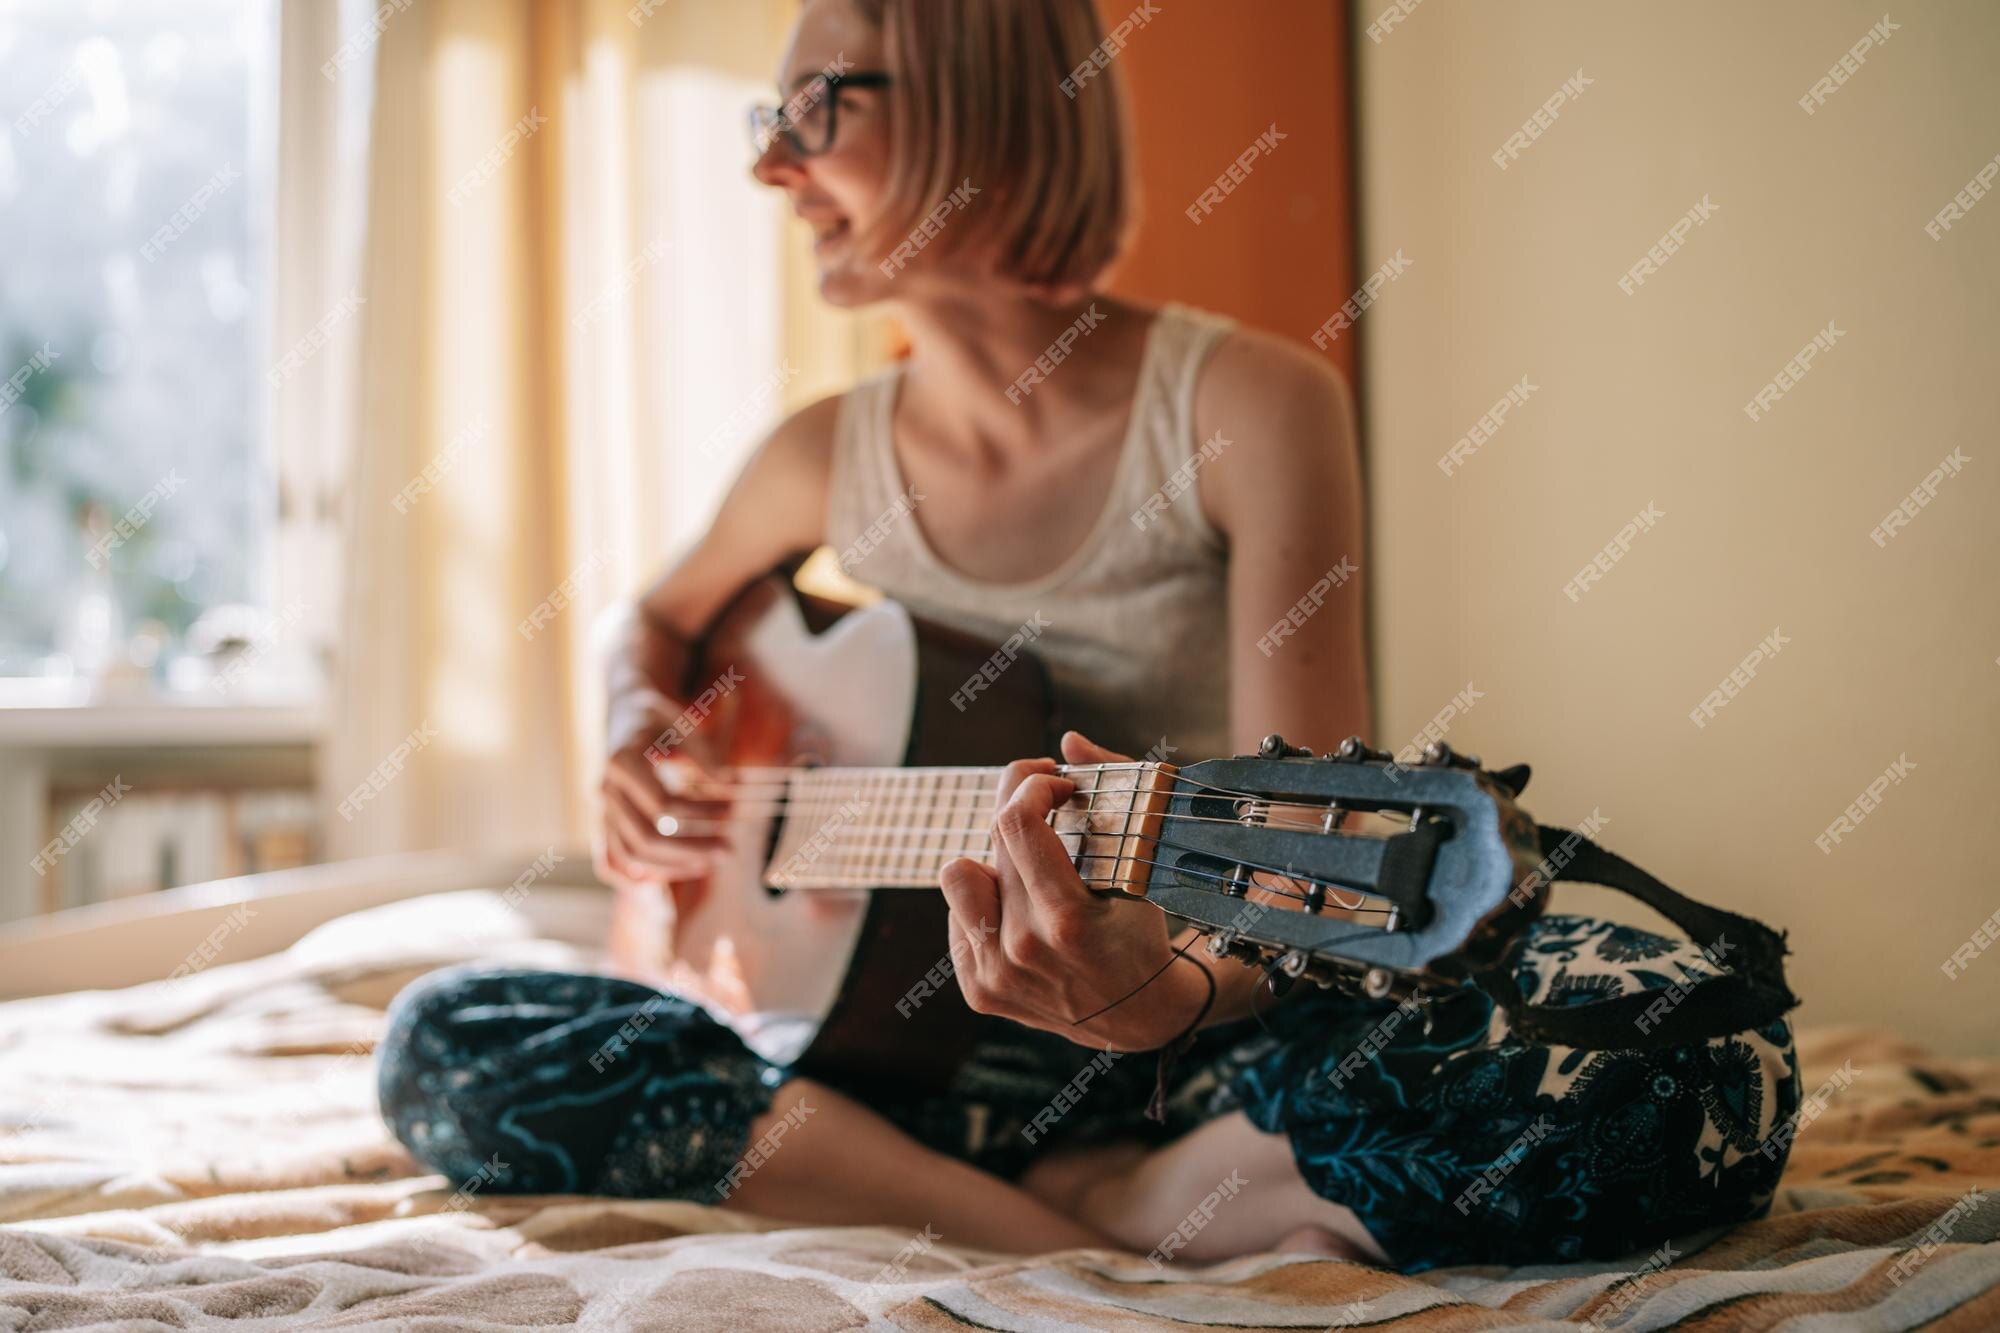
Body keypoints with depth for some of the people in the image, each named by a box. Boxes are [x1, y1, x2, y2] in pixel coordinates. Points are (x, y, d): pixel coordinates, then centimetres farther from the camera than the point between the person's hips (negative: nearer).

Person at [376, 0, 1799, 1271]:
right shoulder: (830, 458, 3)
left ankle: (1102, 1201, -14)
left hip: (1210, 1047, -3)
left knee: (1689, 1052, -33)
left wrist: (1180, 989, -40)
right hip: (927, 1048, 4)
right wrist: (640, 744, 3)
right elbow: (667, 614, 26)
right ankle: (1080, 1233, -21)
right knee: (441, 1042, -17)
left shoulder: (1251, 407, -11)